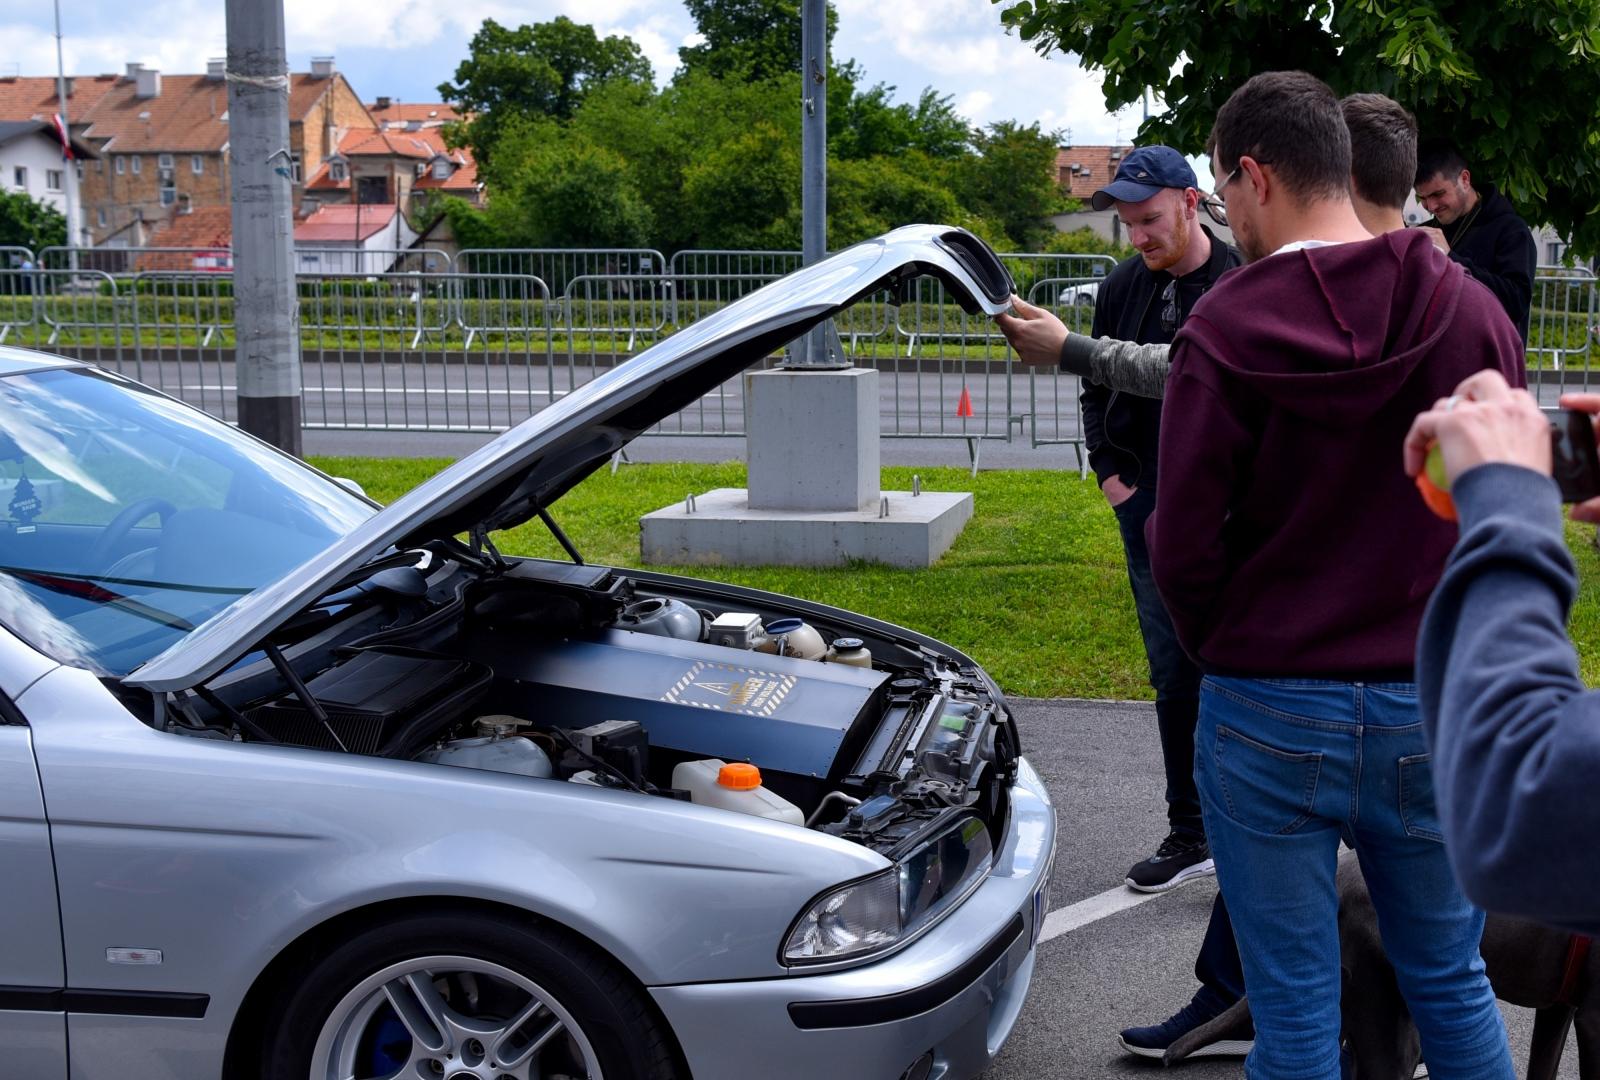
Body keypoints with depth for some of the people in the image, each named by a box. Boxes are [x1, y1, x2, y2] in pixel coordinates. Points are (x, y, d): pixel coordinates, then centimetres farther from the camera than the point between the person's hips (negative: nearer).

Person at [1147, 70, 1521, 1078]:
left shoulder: (1225, 326, -12)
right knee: (1452, 983, 19)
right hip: (1434, 710, 3)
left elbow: (1183, 546, -11)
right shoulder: (1474, 314, -2)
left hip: (1269, 716, -3)